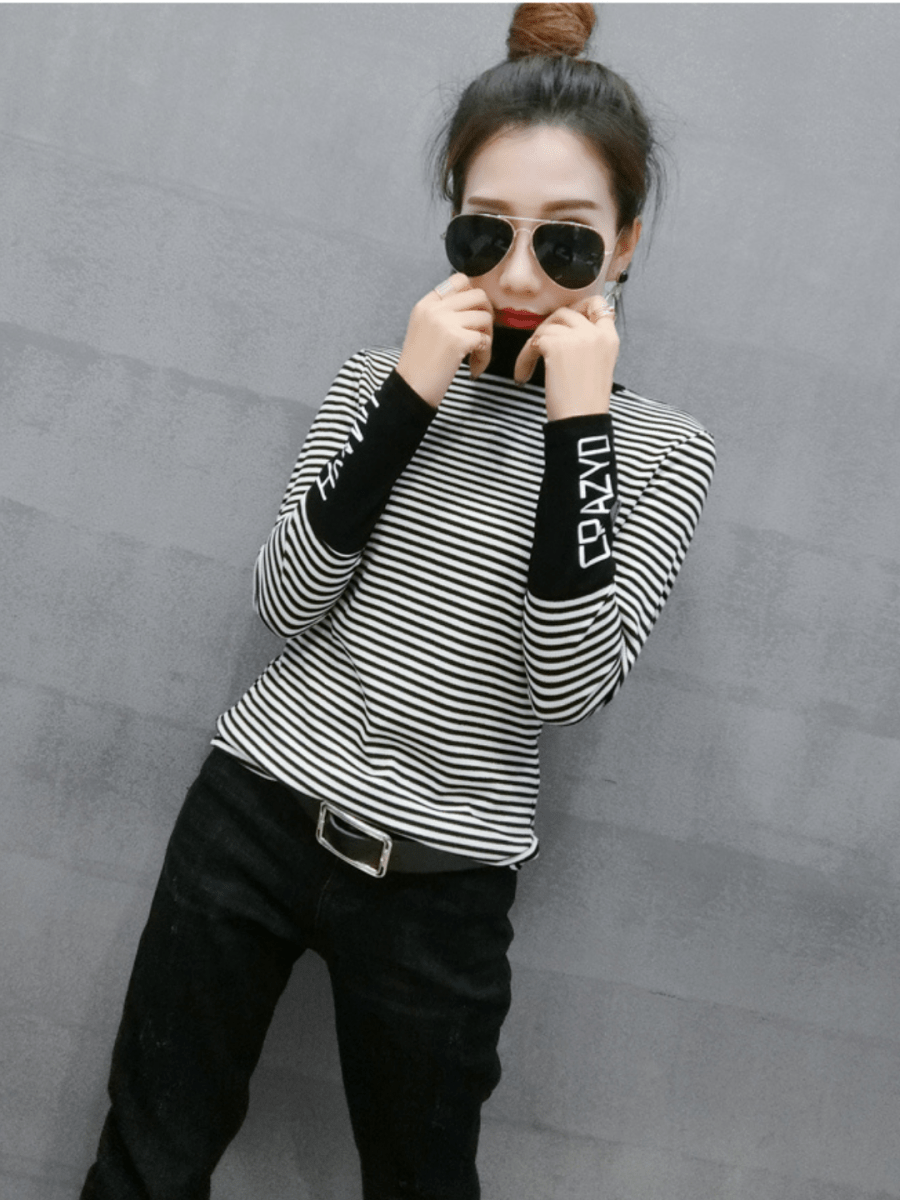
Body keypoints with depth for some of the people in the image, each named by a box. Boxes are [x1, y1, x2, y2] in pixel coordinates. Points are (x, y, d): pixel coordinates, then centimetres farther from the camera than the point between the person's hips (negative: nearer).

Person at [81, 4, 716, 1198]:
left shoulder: (663, 449, -2)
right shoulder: (382, 381, 3)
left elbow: (569, 684, -13)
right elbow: (286, 604, -6)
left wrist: (577, 423, -19)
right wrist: (406, 396, -14)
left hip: (440, 876, -1)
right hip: (256, 805, 2)